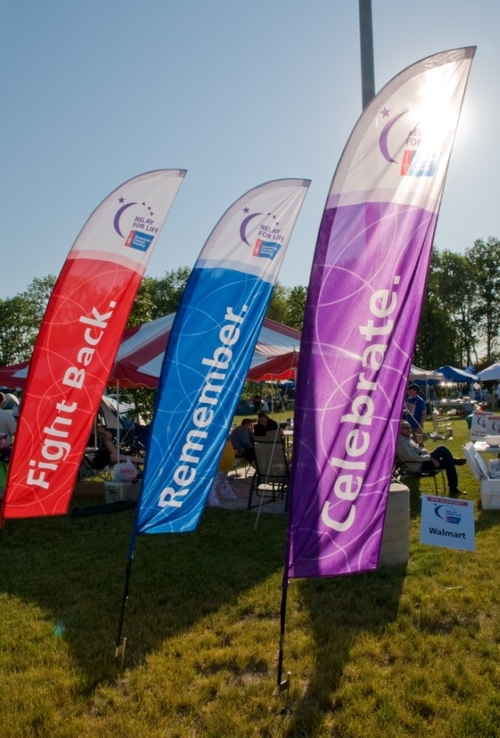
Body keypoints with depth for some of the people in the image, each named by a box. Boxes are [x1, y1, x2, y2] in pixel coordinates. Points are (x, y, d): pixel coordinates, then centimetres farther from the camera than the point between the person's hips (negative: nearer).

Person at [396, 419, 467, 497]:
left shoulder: (407, 438, 15)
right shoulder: (401, 441, -19)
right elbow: (412, 457, -26)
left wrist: (420, 443, 0)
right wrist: (430, 458, -21)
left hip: (422, 462, 11)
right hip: (419, 467, -11)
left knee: (448, 463, 9)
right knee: (442, 449, -12)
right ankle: (454, 461, 15)